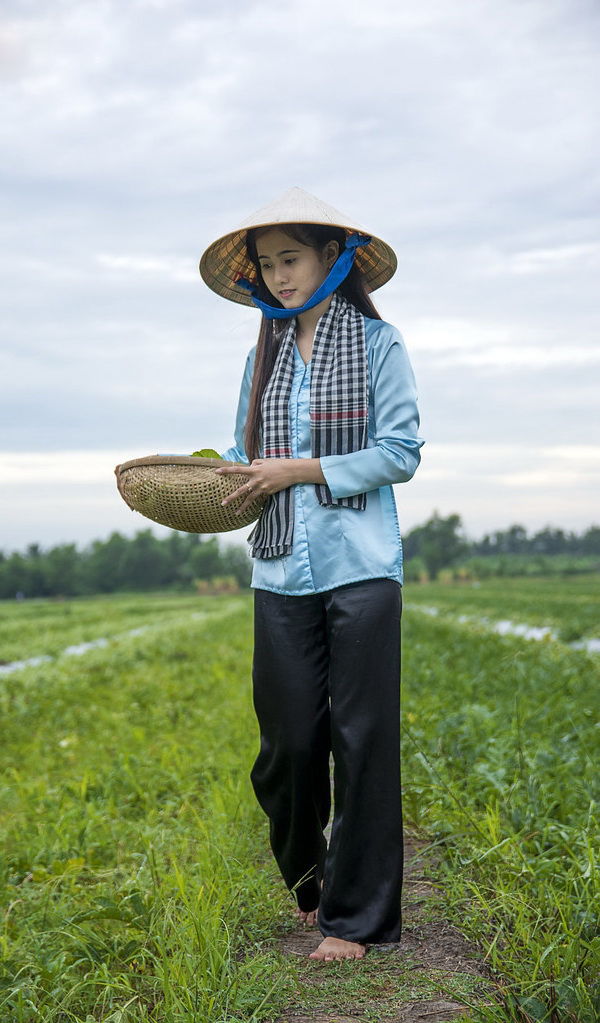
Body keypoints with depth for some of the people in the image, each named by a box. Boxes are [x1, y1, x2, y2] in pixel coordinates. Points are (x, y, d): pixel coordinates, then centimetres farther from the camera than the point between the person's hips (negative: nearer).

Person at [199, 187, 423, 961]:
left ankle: (357, 917, 12)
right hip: (281, 572, 4)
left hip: (361, 570, -4)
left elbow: (401, 454, -6)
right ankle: (306, 877, 29)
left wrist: (301, 470, -12)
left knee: (361, 738, 0)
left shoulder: (377, 343, 1)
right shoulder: (265, 354, 14)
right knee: (288, 738, 4)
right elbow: (245, 456, 15)